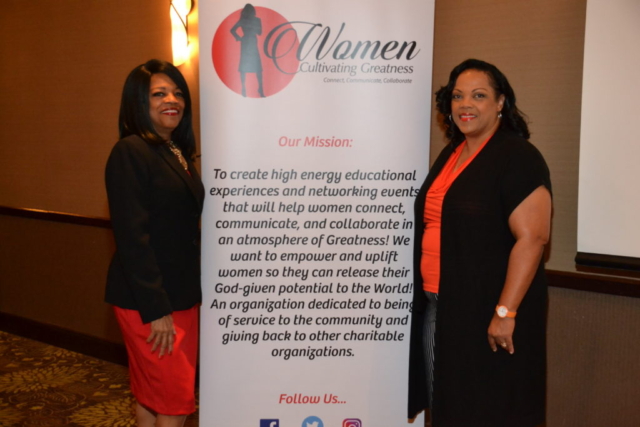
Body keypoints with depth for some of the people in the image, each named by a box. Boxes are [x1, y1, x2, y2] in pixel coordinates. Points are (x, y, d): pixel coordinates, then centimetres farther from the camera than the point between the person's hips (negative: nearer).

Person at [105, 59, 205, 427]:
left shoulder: (178, 153, 12)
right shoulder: (131, 152, -13)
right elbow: (132, 236, -19)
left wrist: (192, 294, 12)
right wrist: (155, 309, -20)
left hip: (183, 296, 8)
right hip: (147, 302, -8)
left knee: (151, 395, 17)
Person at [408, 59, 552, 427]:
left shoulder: (517, 157, -11)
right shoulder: (450, 154, 14)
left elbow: (531, 238, -19)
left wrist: (506, 312, -22)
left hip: (486, 310, -8)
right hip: (436, 306, 8)